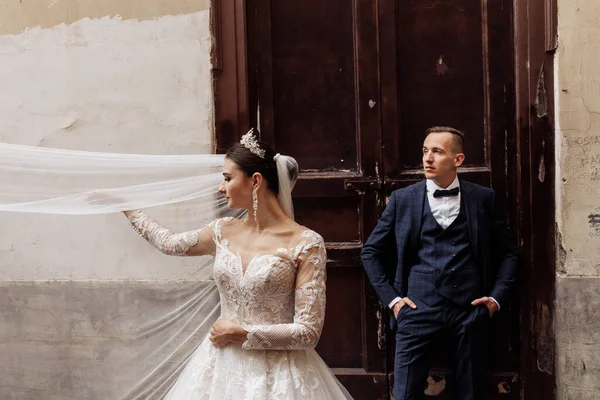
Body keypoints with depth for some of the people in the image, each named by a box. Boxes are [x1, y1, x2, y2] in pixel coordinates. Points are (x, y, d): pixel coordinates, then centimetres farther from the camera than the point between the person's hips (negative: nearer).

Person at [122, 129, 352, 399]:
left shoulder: (305, 243, -13)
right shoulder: (224, 232, 3)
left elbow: (309, 331, -15)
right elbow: (169, 243, 21)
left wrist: (242, 334, -13)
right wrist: (123, 204, 26)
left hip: (277, 374, -5)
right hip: (222, 367, 5)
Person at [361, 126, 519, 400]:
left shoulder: (483, 198, 5)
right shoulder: (403, 199, 4)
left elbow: (508, 252, 13)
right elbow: (371, 251, 10)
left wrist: (497, 297, 3)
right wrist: (391, 298, 2)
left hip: (470, 309, 1)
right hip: (419, 309, 0)